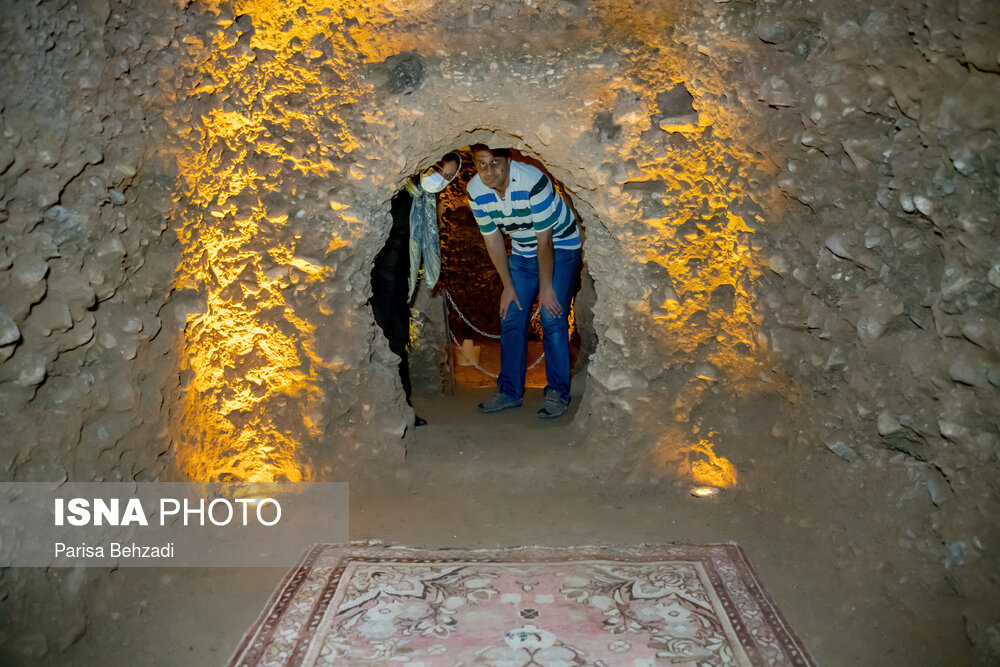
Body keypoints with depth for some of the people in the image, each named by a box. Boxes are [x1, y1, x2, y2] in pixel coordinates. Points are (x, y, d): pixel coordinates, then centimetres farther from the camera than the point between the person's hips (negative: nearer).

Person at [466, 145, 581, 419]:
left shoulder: (533, 182, -31)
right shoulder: (475, 190, -14)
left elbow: (545, 240, -25)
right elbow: (493, 239, -5)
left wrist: (546, 287, -20)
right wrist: (508, 286, -4)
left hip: (560, 246, -5)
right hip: (522, 251, 5)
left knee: (552, 319, -13)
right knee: (511, 319, 1)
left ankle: (558, 392, -3)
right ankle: (509, 391, 10)